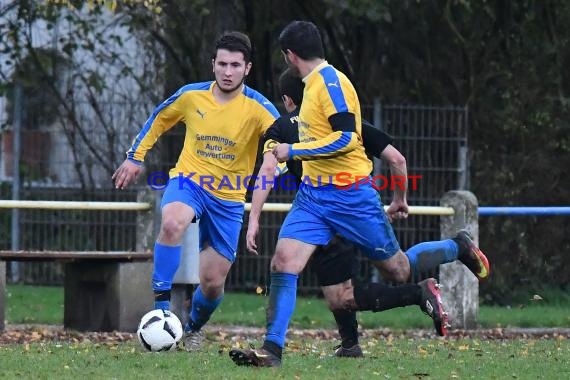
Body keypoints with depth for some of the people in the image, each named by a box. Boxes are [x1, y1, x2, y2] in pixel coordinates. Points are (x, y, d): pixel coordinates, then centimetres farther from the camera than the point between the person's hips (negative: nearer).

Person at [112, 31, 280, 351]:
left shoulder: (257, 106, -13)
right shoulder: (191, 96, -5)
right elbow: (159, 120, 14)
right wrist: (135, 157, 13)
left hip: (229, 198, 0)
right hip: (188, 180, 0)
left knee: (213, 282, 4)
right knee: (173, 223, -37)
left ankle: (194, 328, 38)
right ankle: (161, 306, -31)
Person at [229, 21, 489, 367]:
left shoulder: (331, 81, -15)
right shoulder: (314, 84, 13)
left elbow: (346, 138, -23)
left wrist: (292, 151, -21)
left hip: (349, 194, -8)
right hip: (313, 194, 8)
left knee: (398, 270, 6)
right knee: (283, 263, -11)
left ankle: (458, 248, 31)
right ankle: (272, 350, -13)